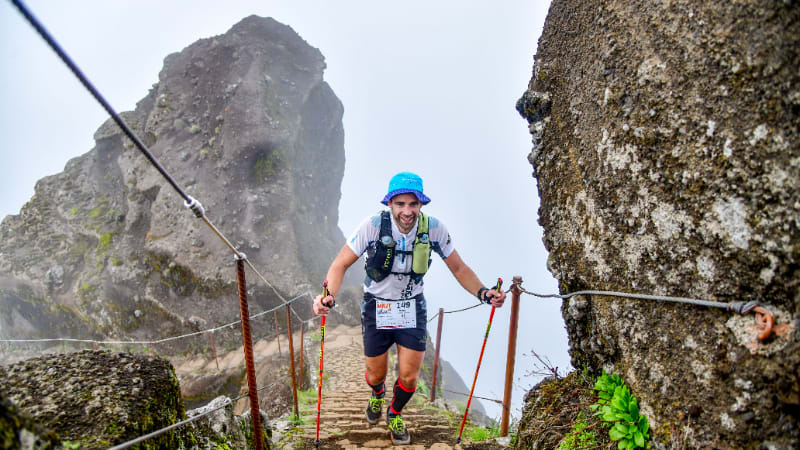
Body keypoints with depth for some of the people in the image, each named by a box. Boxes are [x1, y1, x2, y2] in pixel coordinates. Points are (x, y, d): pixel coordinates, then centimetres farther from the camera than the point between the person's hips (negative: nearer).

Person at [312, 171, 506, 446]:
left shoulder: (433, 228, -17)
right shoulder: (374, 226, -23)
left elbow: (459, 268, -5)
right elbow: (341, 264, -18)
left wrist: (483, 293, -21)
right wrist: (329, 295, -37)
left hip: (413, 308, 1)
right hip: (377, 308, -1)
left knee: (409, 377, 1)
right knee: (376, 375, 11)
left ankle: (395, 415, 37)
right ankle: (377, 394, 51)